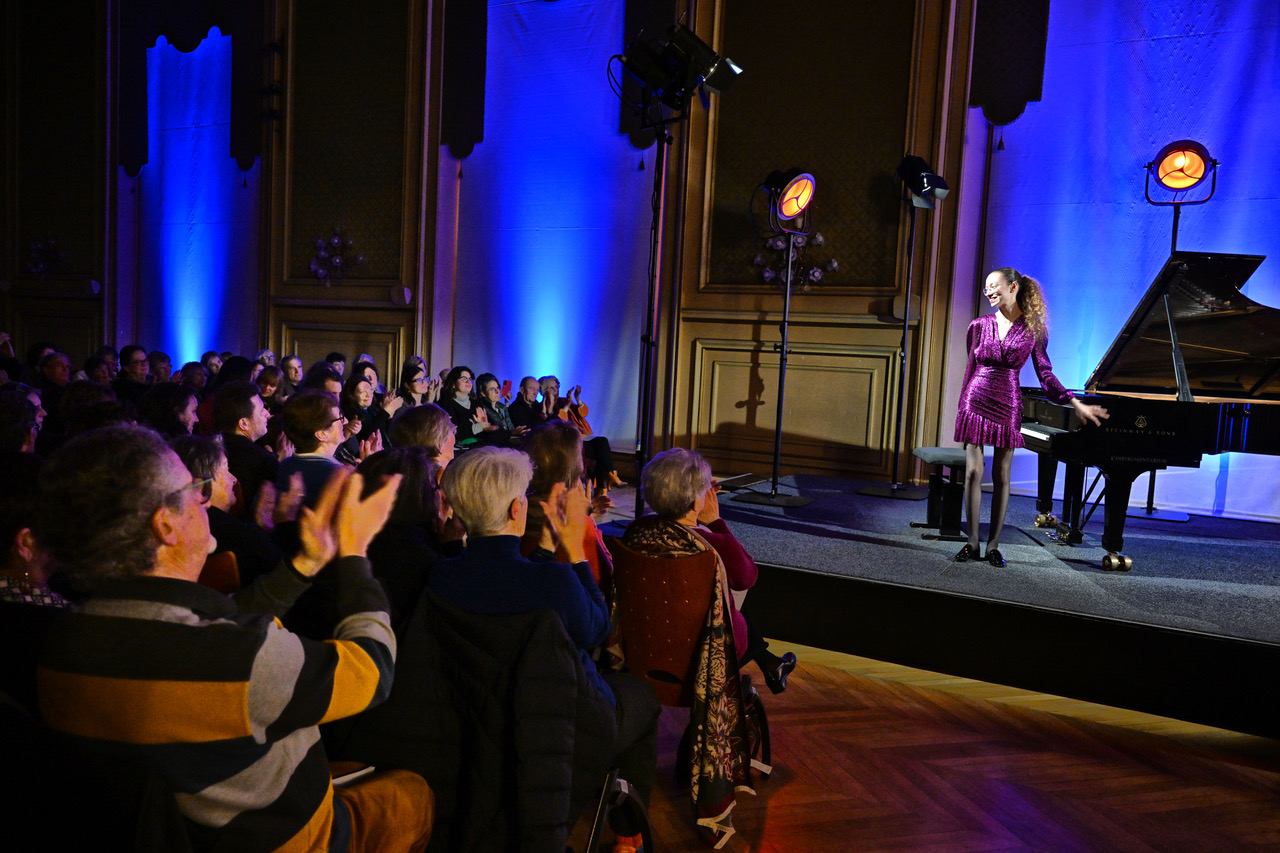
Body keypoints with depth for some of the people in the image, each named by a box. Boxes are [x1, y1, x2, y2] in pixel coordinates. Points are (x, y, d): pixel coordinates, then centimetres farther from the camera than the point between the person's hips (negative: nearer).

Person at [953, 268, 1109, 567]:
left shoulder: (1034, 329, 3)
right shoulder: (980, 326, 5)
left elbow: (1045, 374, 6)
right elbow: (970, 370, 9)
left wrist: (1076, 403, -1)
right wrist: (961, 412, 9)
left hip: (1008, 407, 0)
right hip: (976, 404, 1)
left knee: (1001, 477, 4)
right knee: (973, 472, -3)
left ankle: (993, 545, 12)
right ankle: (972, 543, 6)